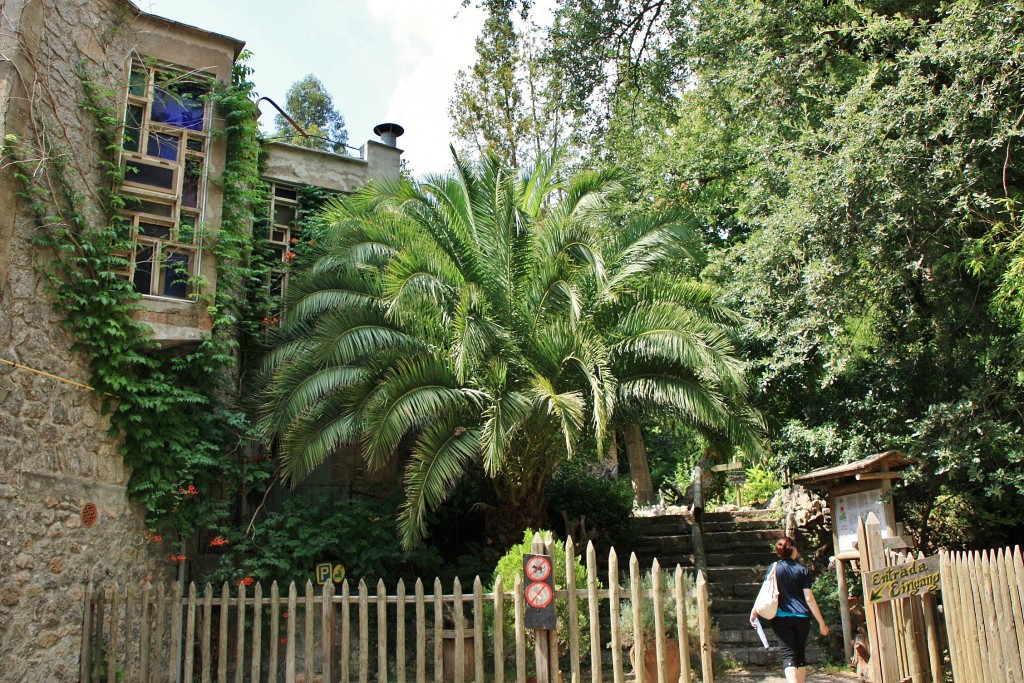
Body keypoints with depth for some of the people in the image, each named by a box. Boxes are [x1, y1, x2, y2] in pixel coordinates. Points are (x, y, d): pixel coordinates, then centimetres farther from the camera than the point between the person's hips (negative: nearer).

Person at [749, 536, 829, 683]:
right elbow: (809, 599, -4)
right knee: (801, 654, 15)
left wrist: (755, 611, 12)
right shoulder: (802, 570, -1)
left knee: (788, 655, -4)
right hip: (802, 617, 1)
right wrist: (821, 623, 1)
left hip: (781, 618, -1)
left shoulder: (773, 568, -1)